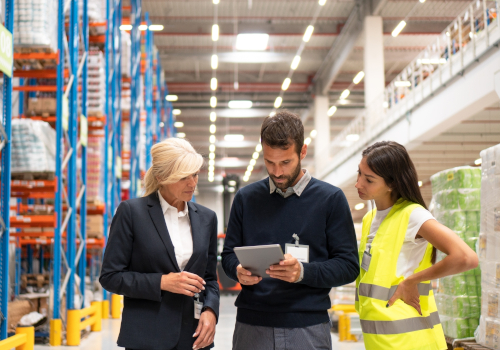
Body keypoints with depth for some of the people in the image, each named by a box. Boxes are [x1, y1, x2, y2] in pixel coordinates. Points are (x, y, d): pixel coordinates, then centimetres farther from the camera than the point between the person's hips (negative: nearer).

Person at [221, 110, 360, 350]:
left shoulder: (331, 199, 2)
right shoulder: (246, 198, 9)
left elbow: (348, 266, -1)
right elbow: (229, 255, 14)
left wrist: (303, 272, -17)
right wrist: (238, 271, -8)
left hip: (308, 328, -2)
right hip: (252, 326, 2)